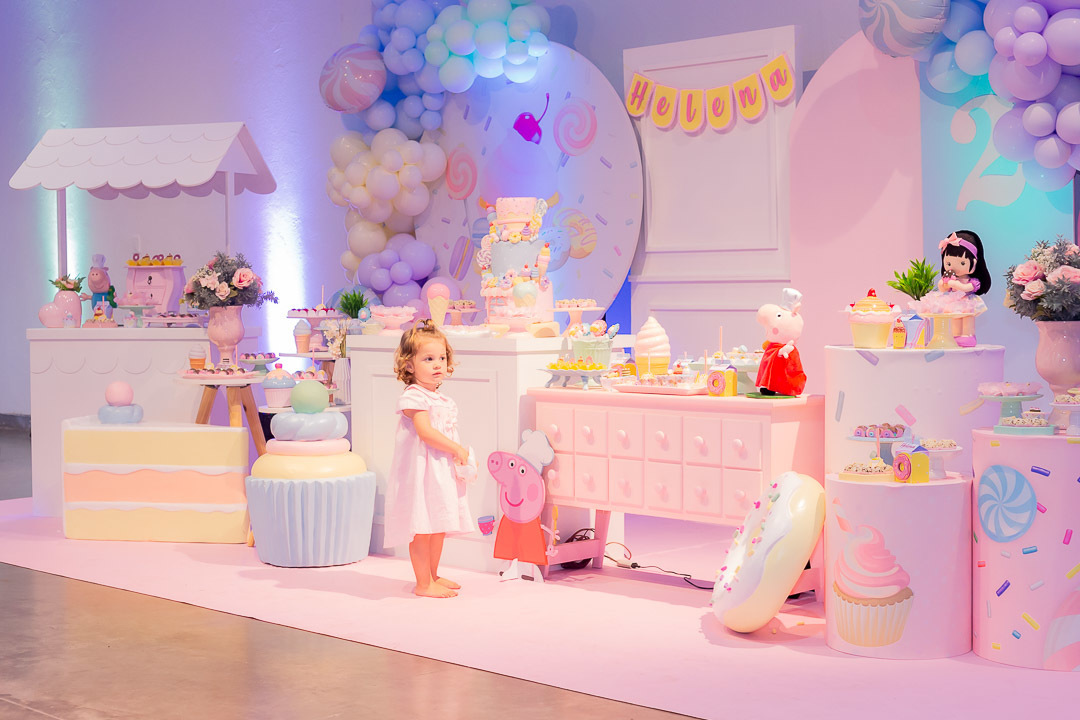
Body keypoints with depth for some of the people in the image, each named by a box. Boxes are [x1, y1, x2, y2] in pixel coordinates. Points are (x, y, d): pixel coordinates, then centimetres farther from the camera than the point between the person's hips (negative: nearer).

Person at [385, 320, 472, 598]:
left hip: (443, 470, 9)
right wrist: (457, 449, -19)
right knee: (422, 528, -4)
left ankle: (433, 575, 29)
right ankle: (424, 584, 3)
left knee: (439, 526, 16)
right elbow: (425, 431, -22)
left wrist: (462, 455, 5)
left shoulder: (443, 400, 14)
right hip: (420, 470, -9)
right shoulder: (413, 397, -14)